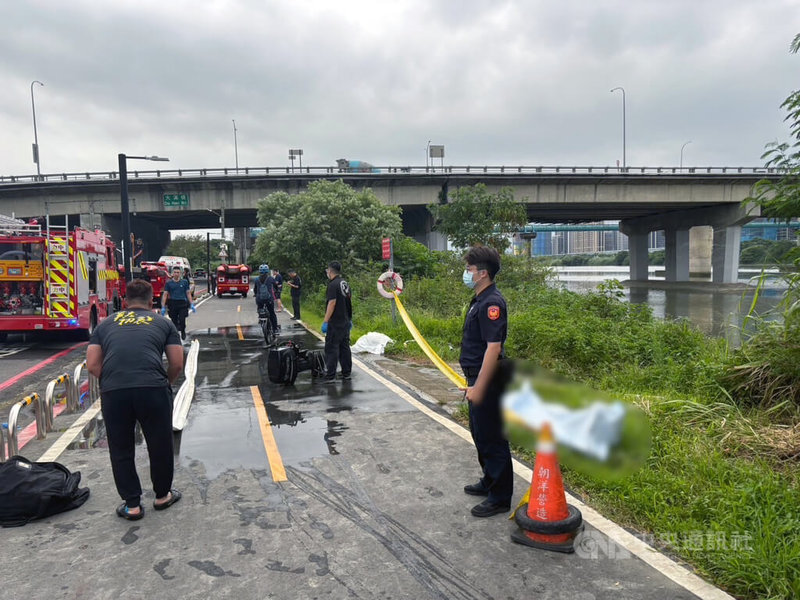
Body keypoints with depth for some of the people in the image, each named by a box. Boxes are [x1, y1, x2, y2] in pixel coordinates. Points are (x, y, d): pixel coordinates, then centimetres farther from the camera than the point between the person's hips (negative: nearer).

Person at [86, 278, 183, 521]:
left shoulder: (106, 324, 23)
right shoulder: (163, 323, 19)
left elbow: (92, 365, 16)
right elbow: (177, 364, 14)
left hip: (113, 392, 1)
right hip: (153, 389, -1)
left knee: (121, 450, 19)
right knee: (160, 445, 18)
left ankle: (132, 505, 27)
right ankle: (162, 496, 35)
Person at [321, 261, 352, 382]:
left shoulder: (333, 285, -15)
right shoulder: (345, 284, 12)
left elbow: (332, 303, -21)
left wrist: (325, 321, -20)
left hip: (335, 323, -8)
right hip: (346, 322, 8)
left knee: (331, 348, -4)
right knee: (345, 347, 13)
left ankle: (330, 375, -3)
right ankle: (346, 373, 18)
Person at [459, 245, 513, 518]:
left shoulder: (492, 303, -20)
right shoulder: (479, 301, 12)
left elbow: (493, 347, -26)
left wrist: (479, 387, -26)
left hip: (486, 383, -10)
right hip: (477, 380, 10)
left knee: (492, 439, 1)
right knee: (480, 434, 22)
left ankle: (500, 498, 14)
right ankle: (489, 482, 39)